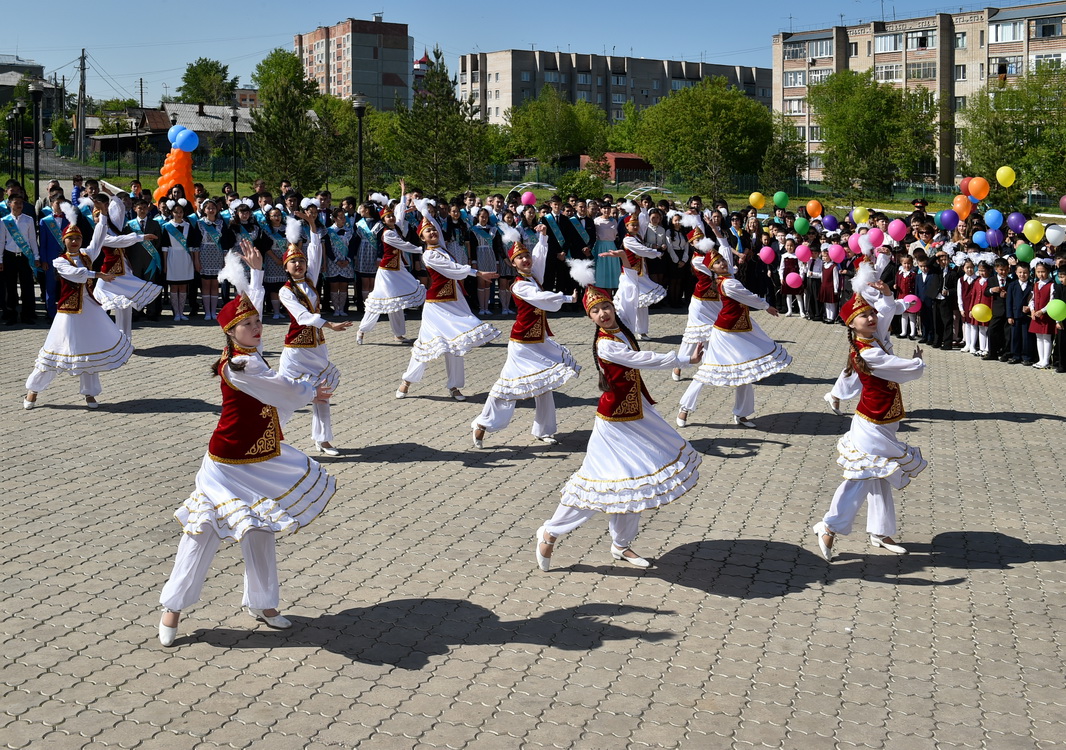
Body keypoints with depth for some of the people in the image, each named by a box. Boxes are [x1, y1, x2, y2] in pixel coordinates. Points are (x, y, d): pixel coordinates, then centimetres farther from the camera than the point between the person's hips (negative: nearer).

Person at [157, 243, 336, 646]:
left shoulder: (248, 353, 2)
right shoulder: (237, 367, -23)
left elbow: (251, 306, 16)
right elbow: (282, 389, -15)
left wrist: (256, 270, 25)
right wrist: (312, 391, 4)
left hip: (261, 461, 9)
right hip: (230, 466, -9)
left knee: (260, 532, 16)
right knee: (203, 533, -2)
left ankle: (261, 603, 30)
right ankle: (173, 608, 9)